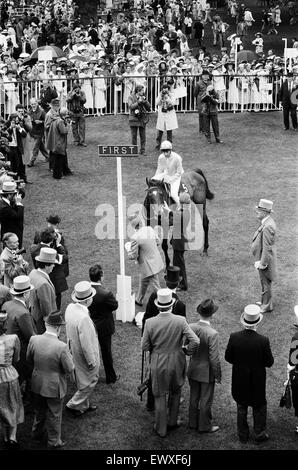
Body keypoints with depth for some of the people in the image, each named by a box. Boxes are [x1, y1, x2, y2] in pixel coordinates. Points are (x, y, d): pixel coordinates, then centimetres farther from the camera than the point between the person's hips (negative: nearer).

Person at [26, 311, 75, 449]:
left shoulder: (33, 340, -18)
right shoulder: (61, 347, -32)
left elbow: (29, 359, -1)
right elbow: (70, 369, -21)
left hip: (37, 384, 5)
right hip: (54, 387, -5)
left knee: (39, 411, 29)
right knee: (54, 415, 17)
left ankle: (37, 433, 50)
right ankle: (54, 441, 34)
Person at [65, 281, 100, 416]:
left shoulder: (70, 308, -10)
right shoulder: (83, 318, -36)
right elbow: (86, 344, -28)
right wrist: (92, 362, -16)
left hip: (75, 350, 9)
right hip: (85, 354, -9)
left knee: (82, 379, 25)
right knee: (89, 381, 13)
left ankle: (84, 404, 41)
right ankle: (74, 405, 22)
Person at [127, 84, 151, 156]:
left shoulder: (143, 97, 7)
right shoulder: (131, 97, -1)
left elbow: (148, 107, 5)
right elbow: (131, 106, -12)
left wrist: (145, 101, -11)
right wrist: (138, 102, -19)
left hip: (142, 119, 2)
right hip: (134, 118, -2)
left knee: (143, 136, 2)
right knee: (134, 136, 2)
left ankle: (143, 150, 9)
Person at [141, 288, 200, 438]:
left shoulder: (150, 323, -17)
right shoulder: (180, 321, -17)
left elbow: (145, 347, -10)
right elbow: (195, 341, -20)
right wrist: (187, 350, 0)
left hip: (158, 365, -1)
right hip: (176, 363, 1)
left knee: (160, 397, 15)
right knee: (175, 392, 26)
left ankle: (161, 429, 27)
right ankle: (172, 422, 39)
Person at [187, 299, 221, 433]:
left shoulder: (190, 328, -12)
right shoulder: (212, 334, -27)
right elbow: (214, 358, -22)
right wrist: (217, 375, -10)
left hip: (193, 370, 5)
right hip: (206, 372, -5)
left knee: (194, 397, 22)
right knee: (205, 400, 12)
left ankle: (193, 422, 36)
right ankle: (204, 426, 27)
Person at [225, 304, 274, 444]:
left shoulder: (234, 337, -18)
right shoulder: (263, 341, -24)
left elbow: (228, 357, -6)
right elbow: (269, 362, -15)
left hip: (239, 380, 2)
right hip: (257, 381, -2)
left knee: (241, 407, 20)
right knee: (259, 407, 20)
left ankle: (243, 435, 32)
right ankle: (259, 434, 29)